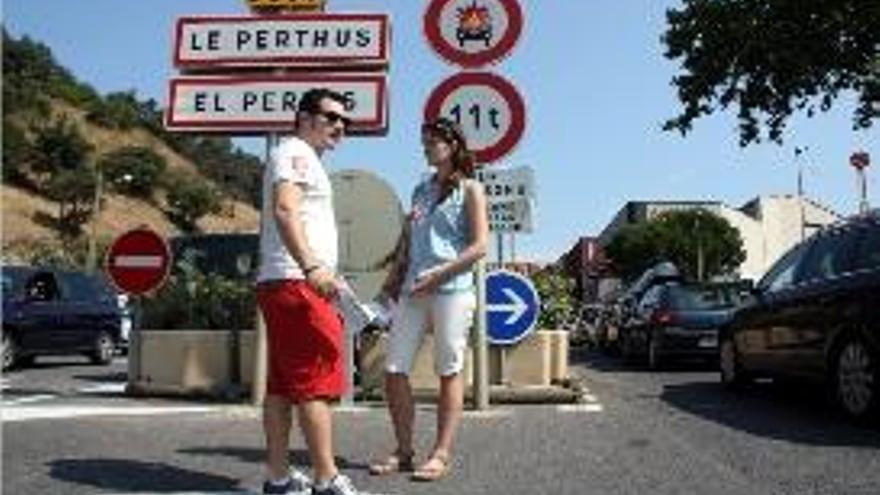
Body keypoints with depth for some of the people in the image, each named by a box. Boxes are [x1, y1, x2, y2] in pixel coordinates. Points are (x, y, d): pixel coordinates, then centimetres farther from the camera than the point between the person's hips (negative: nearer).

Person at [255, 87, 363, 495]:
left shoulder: (303, 158, 28)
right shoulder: (296, 152, -4)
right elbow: (285, 210, -21)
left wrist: (317, 270, 33)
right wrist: (312, 266, -34)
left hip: (277, 284, 11)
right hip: (297, 283, -11)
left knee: (281, 385, 9)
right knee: (317, 383, -11)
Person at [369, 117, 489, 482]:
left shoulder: (469, 189, 3)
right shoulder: (421, 190, 20)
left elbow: (479, 246, -5)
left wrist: (437, 275, -13)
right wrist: (393, 280, 9)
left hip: (452, 290, -6)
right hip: (412, 292, 6)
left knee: (449, 371, -1)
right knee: (394, 370, 0)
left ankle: (441, 455, 5)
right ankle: (404, 451, 11)